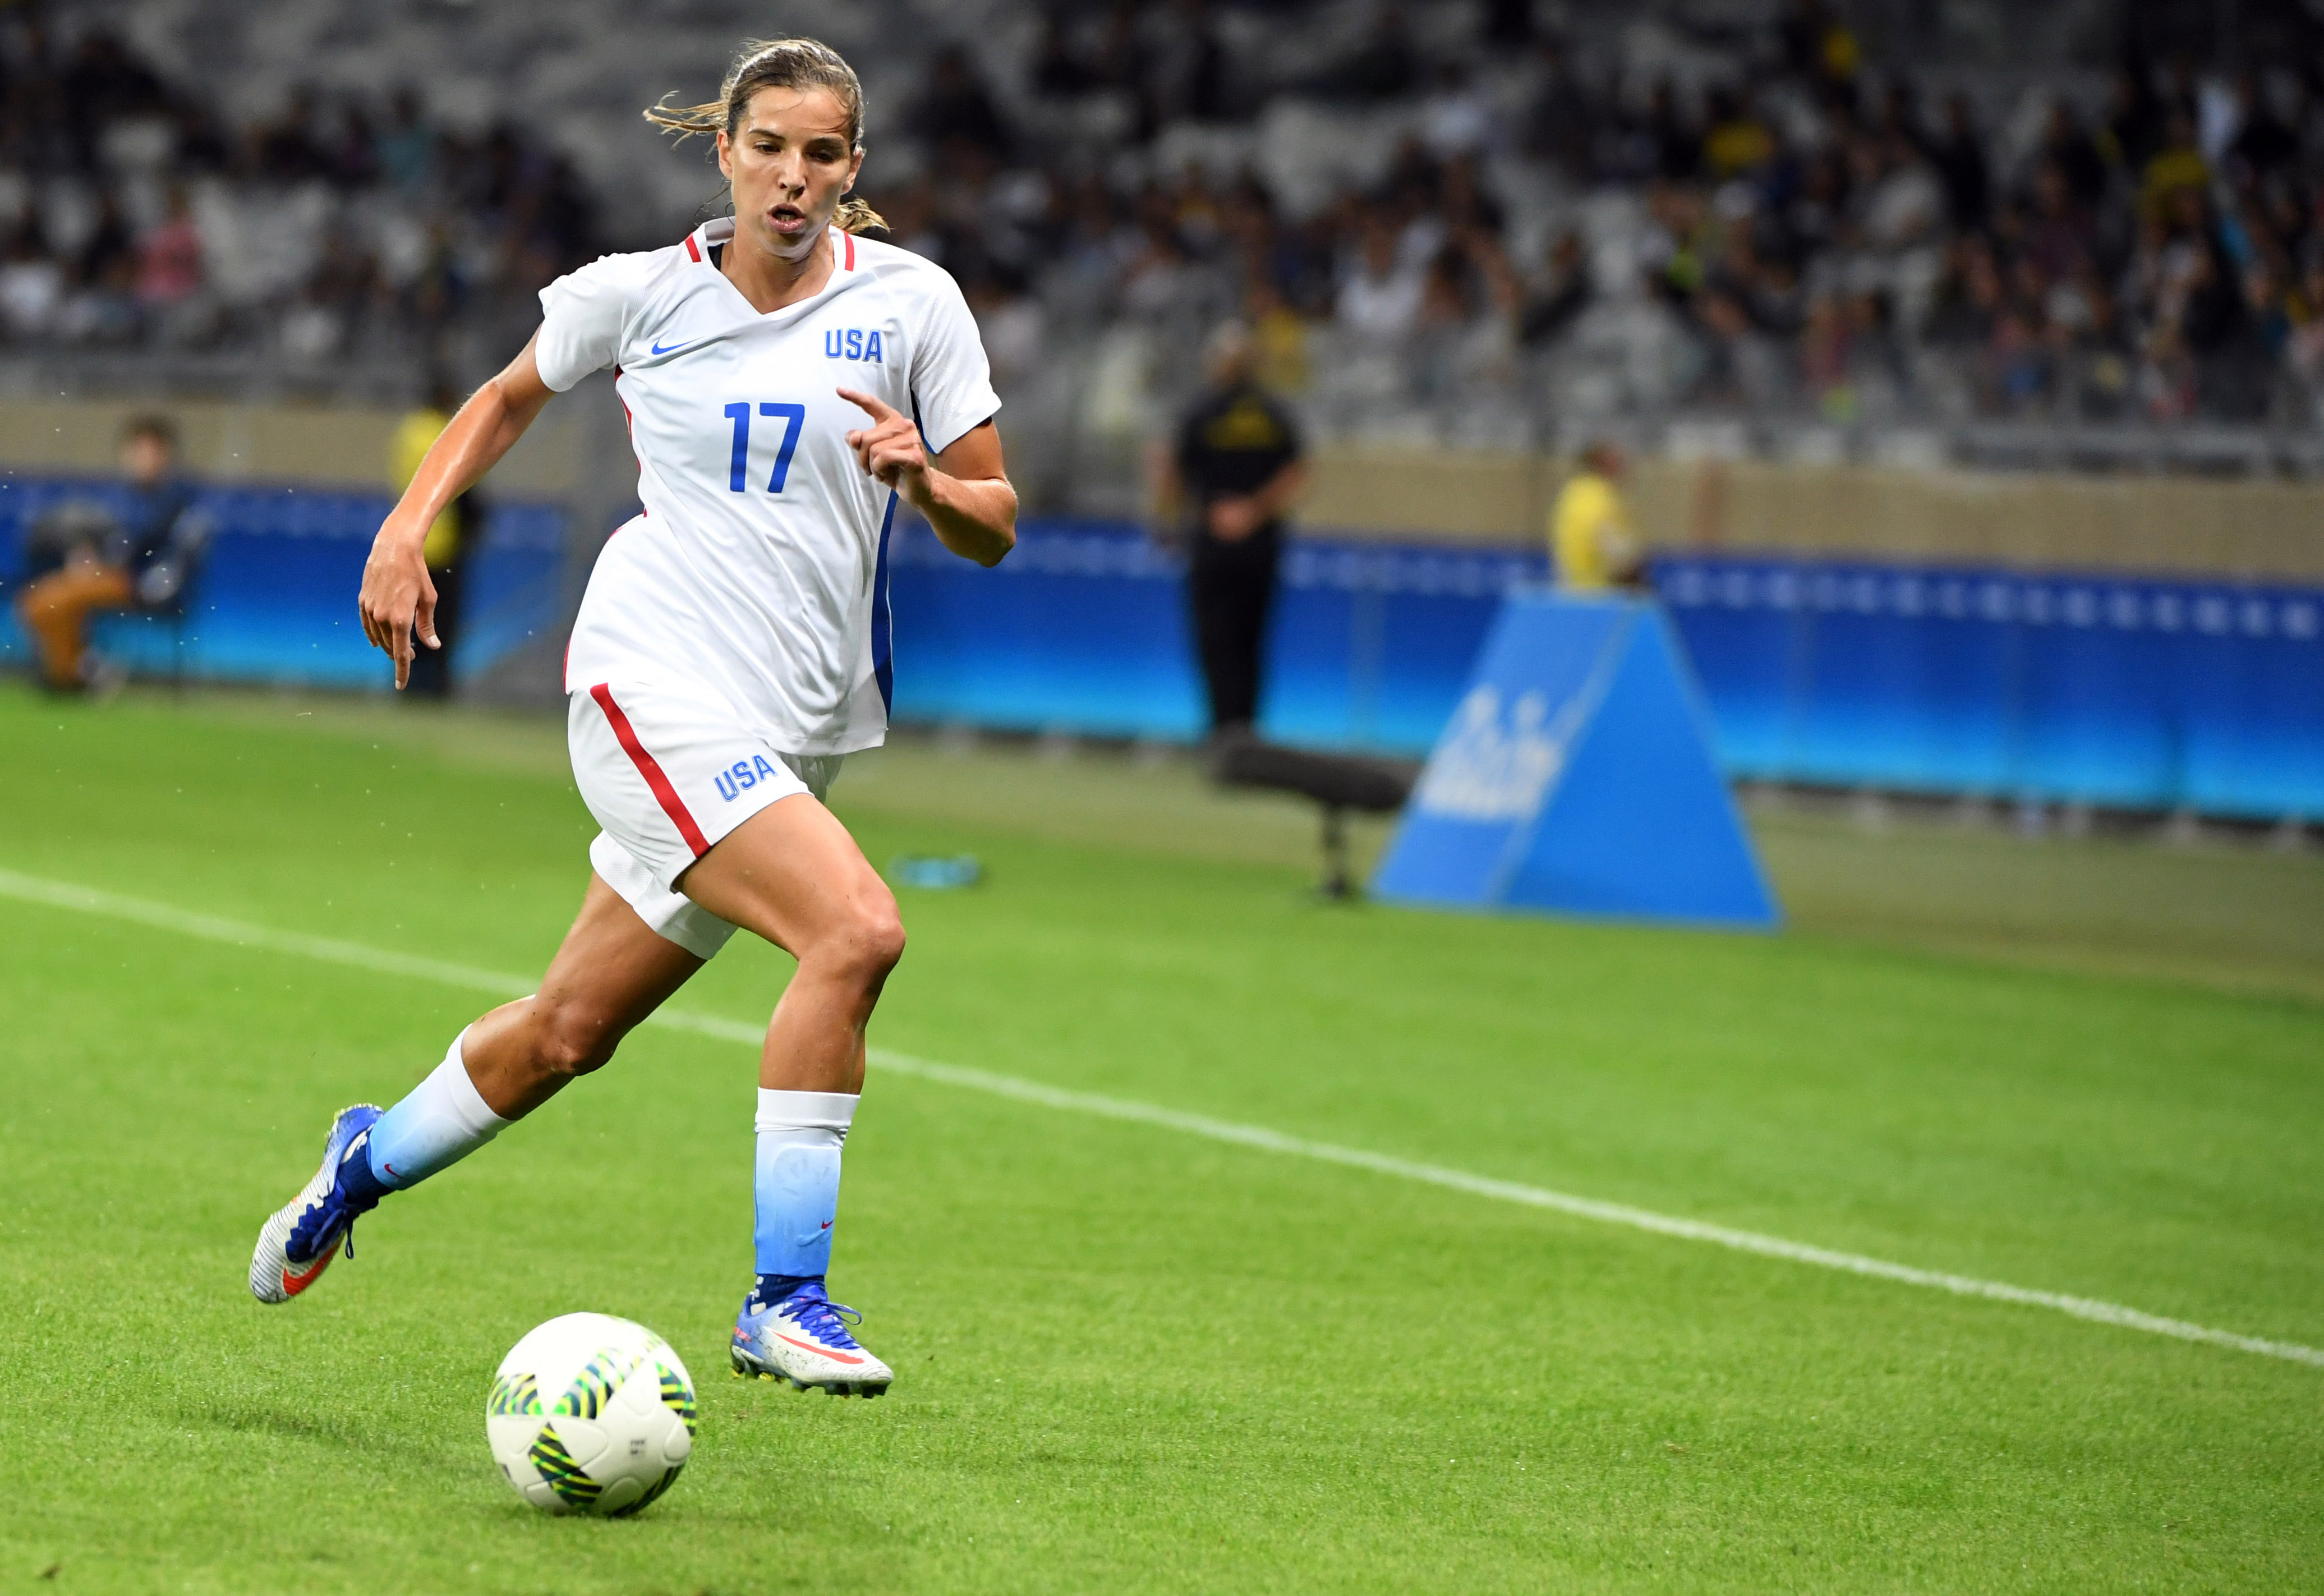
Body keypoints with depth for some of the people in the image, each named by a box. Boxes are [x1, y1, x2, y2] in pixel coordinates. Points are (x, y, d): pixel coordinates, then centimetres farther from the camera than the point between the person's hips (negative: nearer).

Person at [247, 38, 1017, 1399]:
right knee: (857, 928, -26)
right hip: (654, 678, -4)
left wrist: (928, 481, -15)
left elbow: (994, 528, 6)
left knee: (572, 1031, 11)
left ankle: (371, 1162, 40)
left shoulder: (911, 301, 4)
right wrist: (407, 528, 10)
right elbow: (511, 398, 22)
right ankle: (784, 1300, -20)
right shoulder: (641, 295, 2)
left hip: (797, 724, 4)